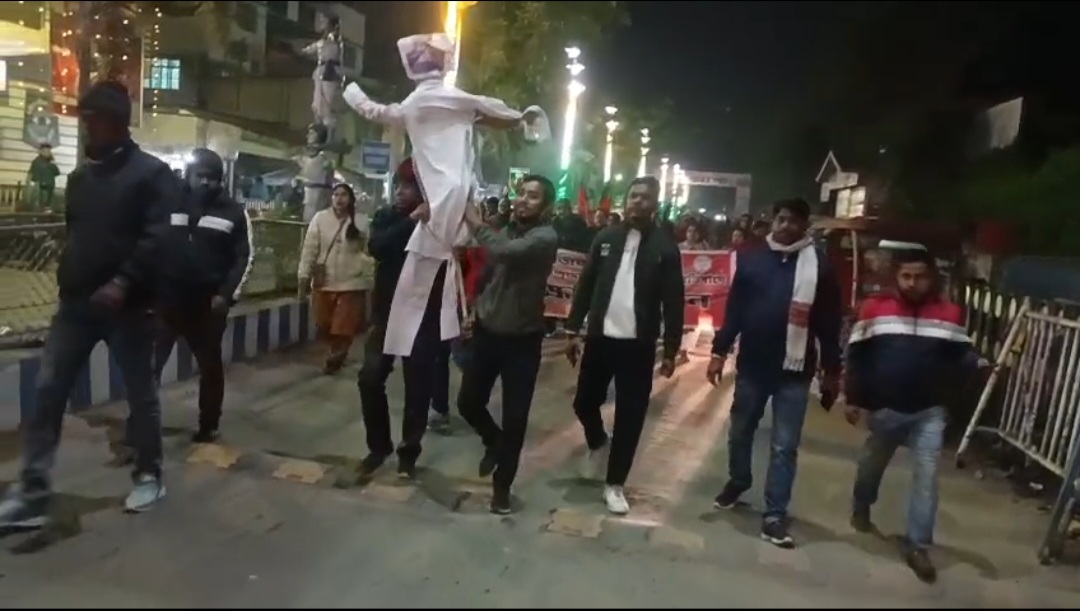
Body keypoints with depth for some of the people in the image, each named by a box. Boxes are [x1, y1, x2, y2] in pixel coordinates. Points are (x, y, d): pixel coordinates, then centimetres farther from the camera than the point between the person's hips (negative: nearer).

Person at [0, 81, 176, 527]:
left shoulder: (152, 173, -5)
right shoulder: (79, 176, 16)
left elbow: (156, 238, -16)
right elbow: (74, 236, 23)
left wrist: (123, 282, -26)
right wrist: (67, 281, 12)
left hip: (128, 303, -6)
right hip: (76, 302, 6)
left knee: (140, 393, 6)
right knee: (48, 392, 1)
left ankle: (149, 476, 22)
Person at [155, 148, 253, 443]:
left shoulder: (233, 211, 3)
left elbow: (245, 256, 0)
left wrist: (227, 294, -9)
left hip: (208, 301, 0)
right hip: (166, 298, 0)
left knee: (210, 365, 11)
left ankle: (208, 425, 24)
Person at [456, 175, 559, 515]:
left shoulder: (546, 237, -16)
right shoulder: (506, 231, 6)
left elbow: (505, 252, -33)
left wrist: (475, 223, -19)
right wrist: (476, 311, 9)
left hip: (522, 340, -5)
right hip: (487, 333, 6)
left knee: (515, 419, 2)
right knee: (468, 403, 11)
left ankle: (502, 485, 22)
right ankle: (494, 442, 41)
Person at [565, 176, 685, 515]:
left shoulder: (665, 248, -3)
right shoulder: (606, 238, 4)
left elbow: (673, 302, -3)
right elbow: (585, 286, 7)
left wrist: (671, 350, -6)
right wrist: (573, 329, 4)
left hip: (638, 345, -2)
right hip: (600, 337, 2)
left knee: (630, 417, 3)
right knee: (584, 402, 11)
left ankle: (615, 484, 19)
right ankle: (597, 442, 44)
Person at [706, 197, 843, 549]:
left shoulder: (819, 267, -3)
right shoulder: (751, 259, 1)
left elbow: (829, 322, 0)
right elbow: (734, 308, 3)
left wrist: (831, 370, 2)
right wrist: (720, 350, -2)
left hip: (794, 372, -2)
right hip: (751, 365, 2)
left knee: (785, 445, 2)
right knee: (740, 432, 16)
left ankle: (775, 514, 10)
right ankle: (738, 482, 40)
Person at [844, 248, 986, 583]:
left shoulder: (949, 313, -1)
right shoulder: (875, 307, -5)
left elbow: (959, 356, 5)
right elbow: (857, 356, -4)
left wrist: (976, 363, -18)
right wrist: (854, 398, -6)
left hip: (930, 411, 1)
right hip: (884, 408, 0)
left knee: (926, 476, -3)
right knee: (872, 464, 19)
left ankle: (917, 545, 7)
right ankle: (860, 509, 46)